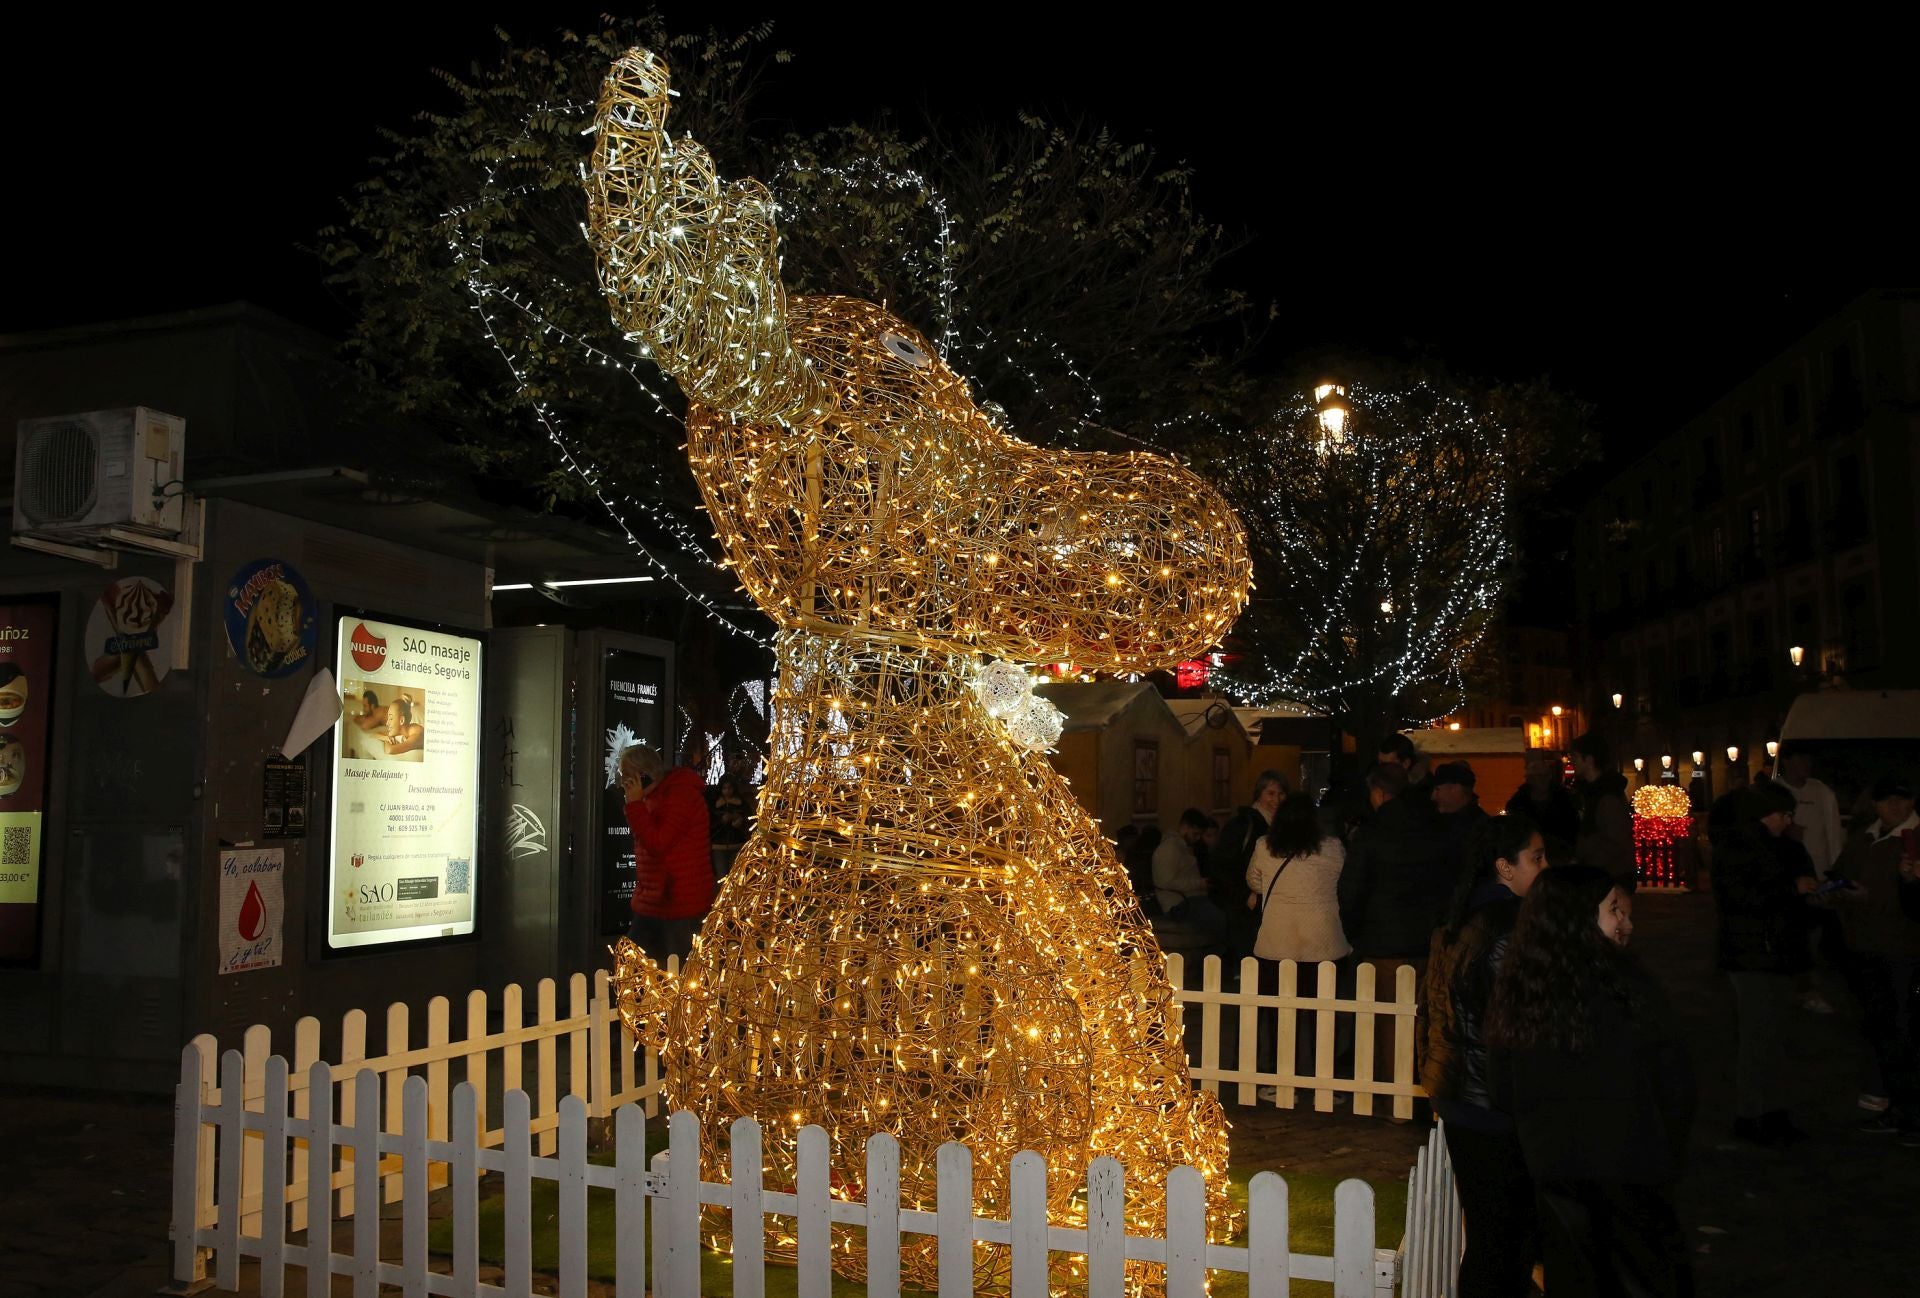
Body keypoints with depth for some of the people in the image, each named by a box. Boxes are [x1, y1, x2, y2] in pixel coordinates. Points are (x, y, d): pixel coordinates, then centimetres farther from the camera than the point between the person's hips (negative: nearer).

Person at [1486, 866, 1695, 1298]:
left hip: (1549, 1168, 4)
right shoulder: (1624, 984, -16)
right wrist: (1665, 1153, 7)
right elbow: (1674, 1079, -8)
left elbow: (1503, 1092, 2)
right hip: (1628, 1167, -4)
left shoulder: (1514, 988, -5)